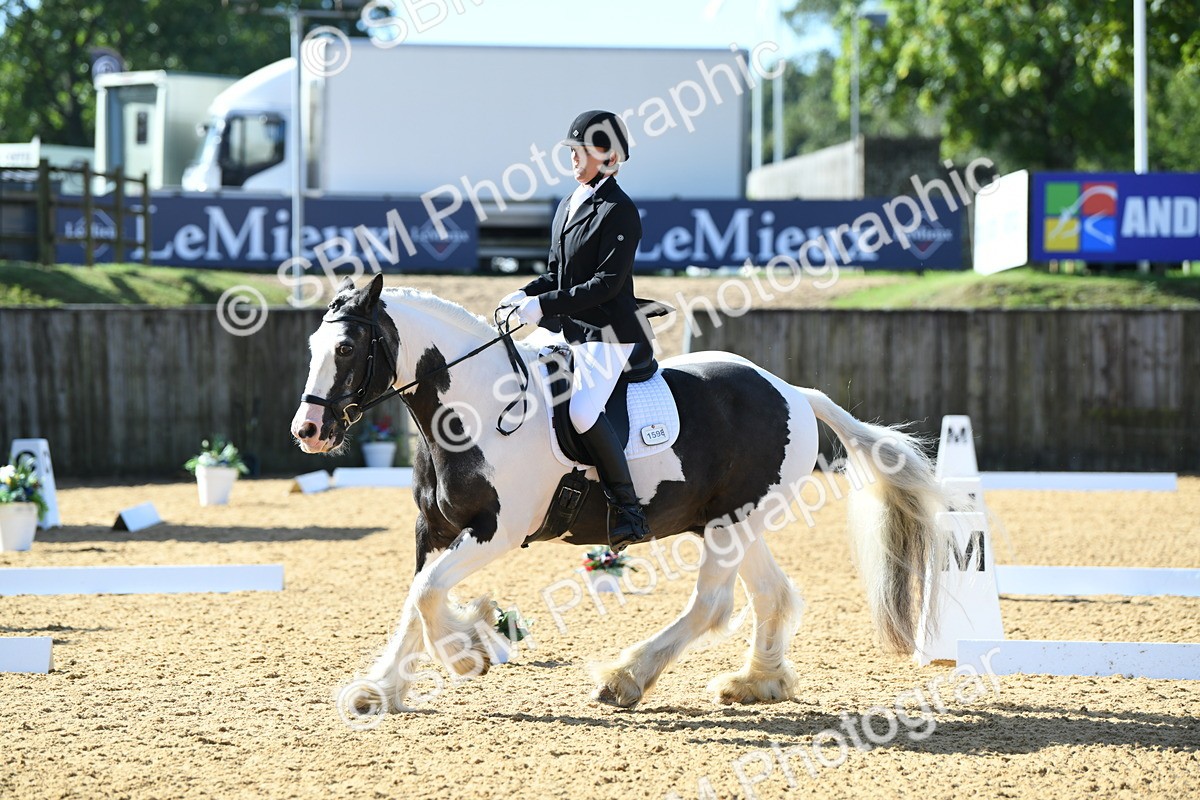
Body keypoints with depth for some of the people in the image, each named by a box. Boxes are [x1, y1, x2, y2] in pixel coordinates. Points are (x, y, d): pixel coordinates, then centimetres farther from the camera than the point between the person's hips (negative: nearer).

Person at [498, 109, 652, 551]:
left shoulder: (619, 212, -13)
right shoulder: (569, 204, 15)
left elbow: (607, 282, -20)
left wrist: (545, 304, -23)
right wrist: (526, 295, 0)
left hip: (606, 332, -10)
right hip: (567, 331, 10)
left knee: (582, 410, -27)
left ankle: (629, 510, -17)